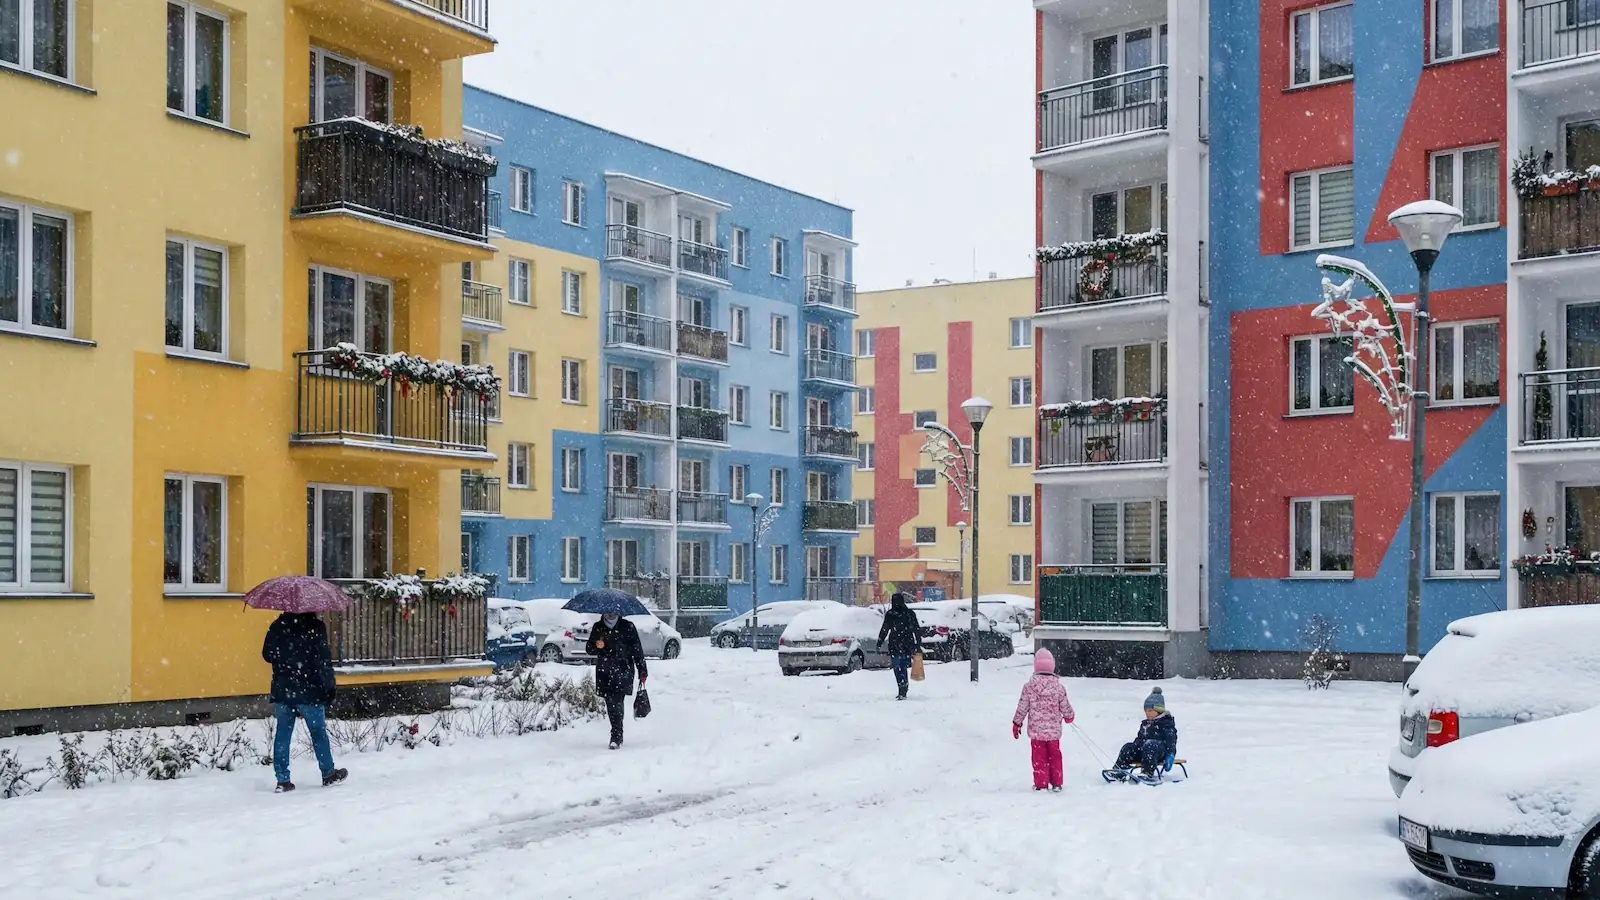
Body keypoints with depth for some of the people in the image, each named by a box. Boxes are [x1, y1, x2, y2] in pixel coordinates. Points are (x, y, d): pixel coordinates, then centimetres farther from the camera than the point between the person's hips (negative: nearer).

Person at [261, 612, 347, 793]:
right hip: (308, 691, -3)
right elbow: (323, 660, -13)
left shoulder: (277, 626, 2)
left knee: (282, 735, 7)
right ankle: (328, 774, 21)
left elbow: (267, 655, 10)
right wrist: (329, 687, -8)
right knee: (318, 733, 10)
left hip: (282, 691, 4)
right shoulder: (315, 627, -11)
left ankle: (282, 780, 5)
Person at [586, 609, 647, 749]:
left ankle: (616, 737, -16)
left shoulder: (627, 627, 1)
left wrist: (642, 672, 0)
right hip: (604, 673, 3)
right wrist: (596, 646, -12)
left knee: (617, 702, -15)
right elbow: (589, 649, 13)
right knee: (610, 704, 5)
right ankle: (617, 736, 17)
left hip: (623, 671, -3)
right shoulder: (598, 627, 9)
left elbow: (637, 650, 3)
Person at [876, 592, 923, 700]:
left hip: (895, 646, -3)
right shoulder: (910, 614, 4)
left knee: (898, 669, -2)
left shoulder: (890, 614, -6)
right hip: (908, 645, 3)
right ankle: (903, 692, 16)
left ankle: (902, 692, -12)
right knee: (904, 668, 12)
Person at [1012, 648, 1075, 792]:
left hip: (1036, 730, -1)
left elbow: (1022, 707, -4)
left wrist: (1017, 723, 10)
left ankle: (1041, 785, 8)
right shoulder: (1059, 687, -7)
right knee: (1055, 757, 14)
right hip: (1054, 731, 1)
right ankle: (1056, 784, 19)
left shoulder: (1029, 686, -9)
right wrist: (1069, 716, 25)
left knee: (1039, 758, 7)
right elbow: (1065, 707, 2)